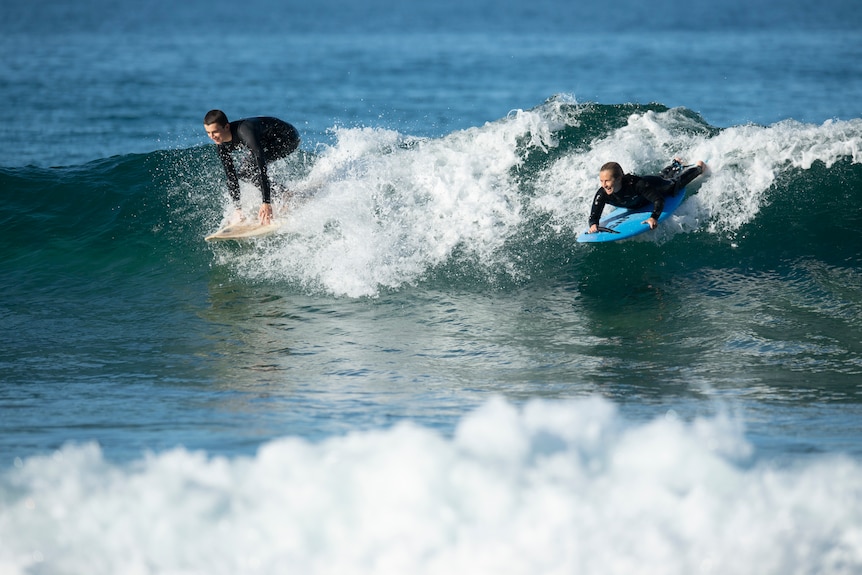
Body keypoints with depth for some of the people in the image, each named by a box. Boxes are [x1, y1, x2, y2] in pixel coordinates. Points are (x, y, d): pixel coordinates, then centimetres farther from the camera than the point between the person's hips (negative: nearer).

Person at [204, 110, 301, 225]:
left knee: (253, 164, -28)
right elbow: (230, 176, -6)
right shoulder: (221, 144, -13)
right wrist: (238, 208, -9)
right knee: (244, 172, 4)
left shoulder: (245, 132, -38)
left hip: (289, 138, -9)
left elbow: (261, 165, -42)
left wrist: (266, 203, -47)